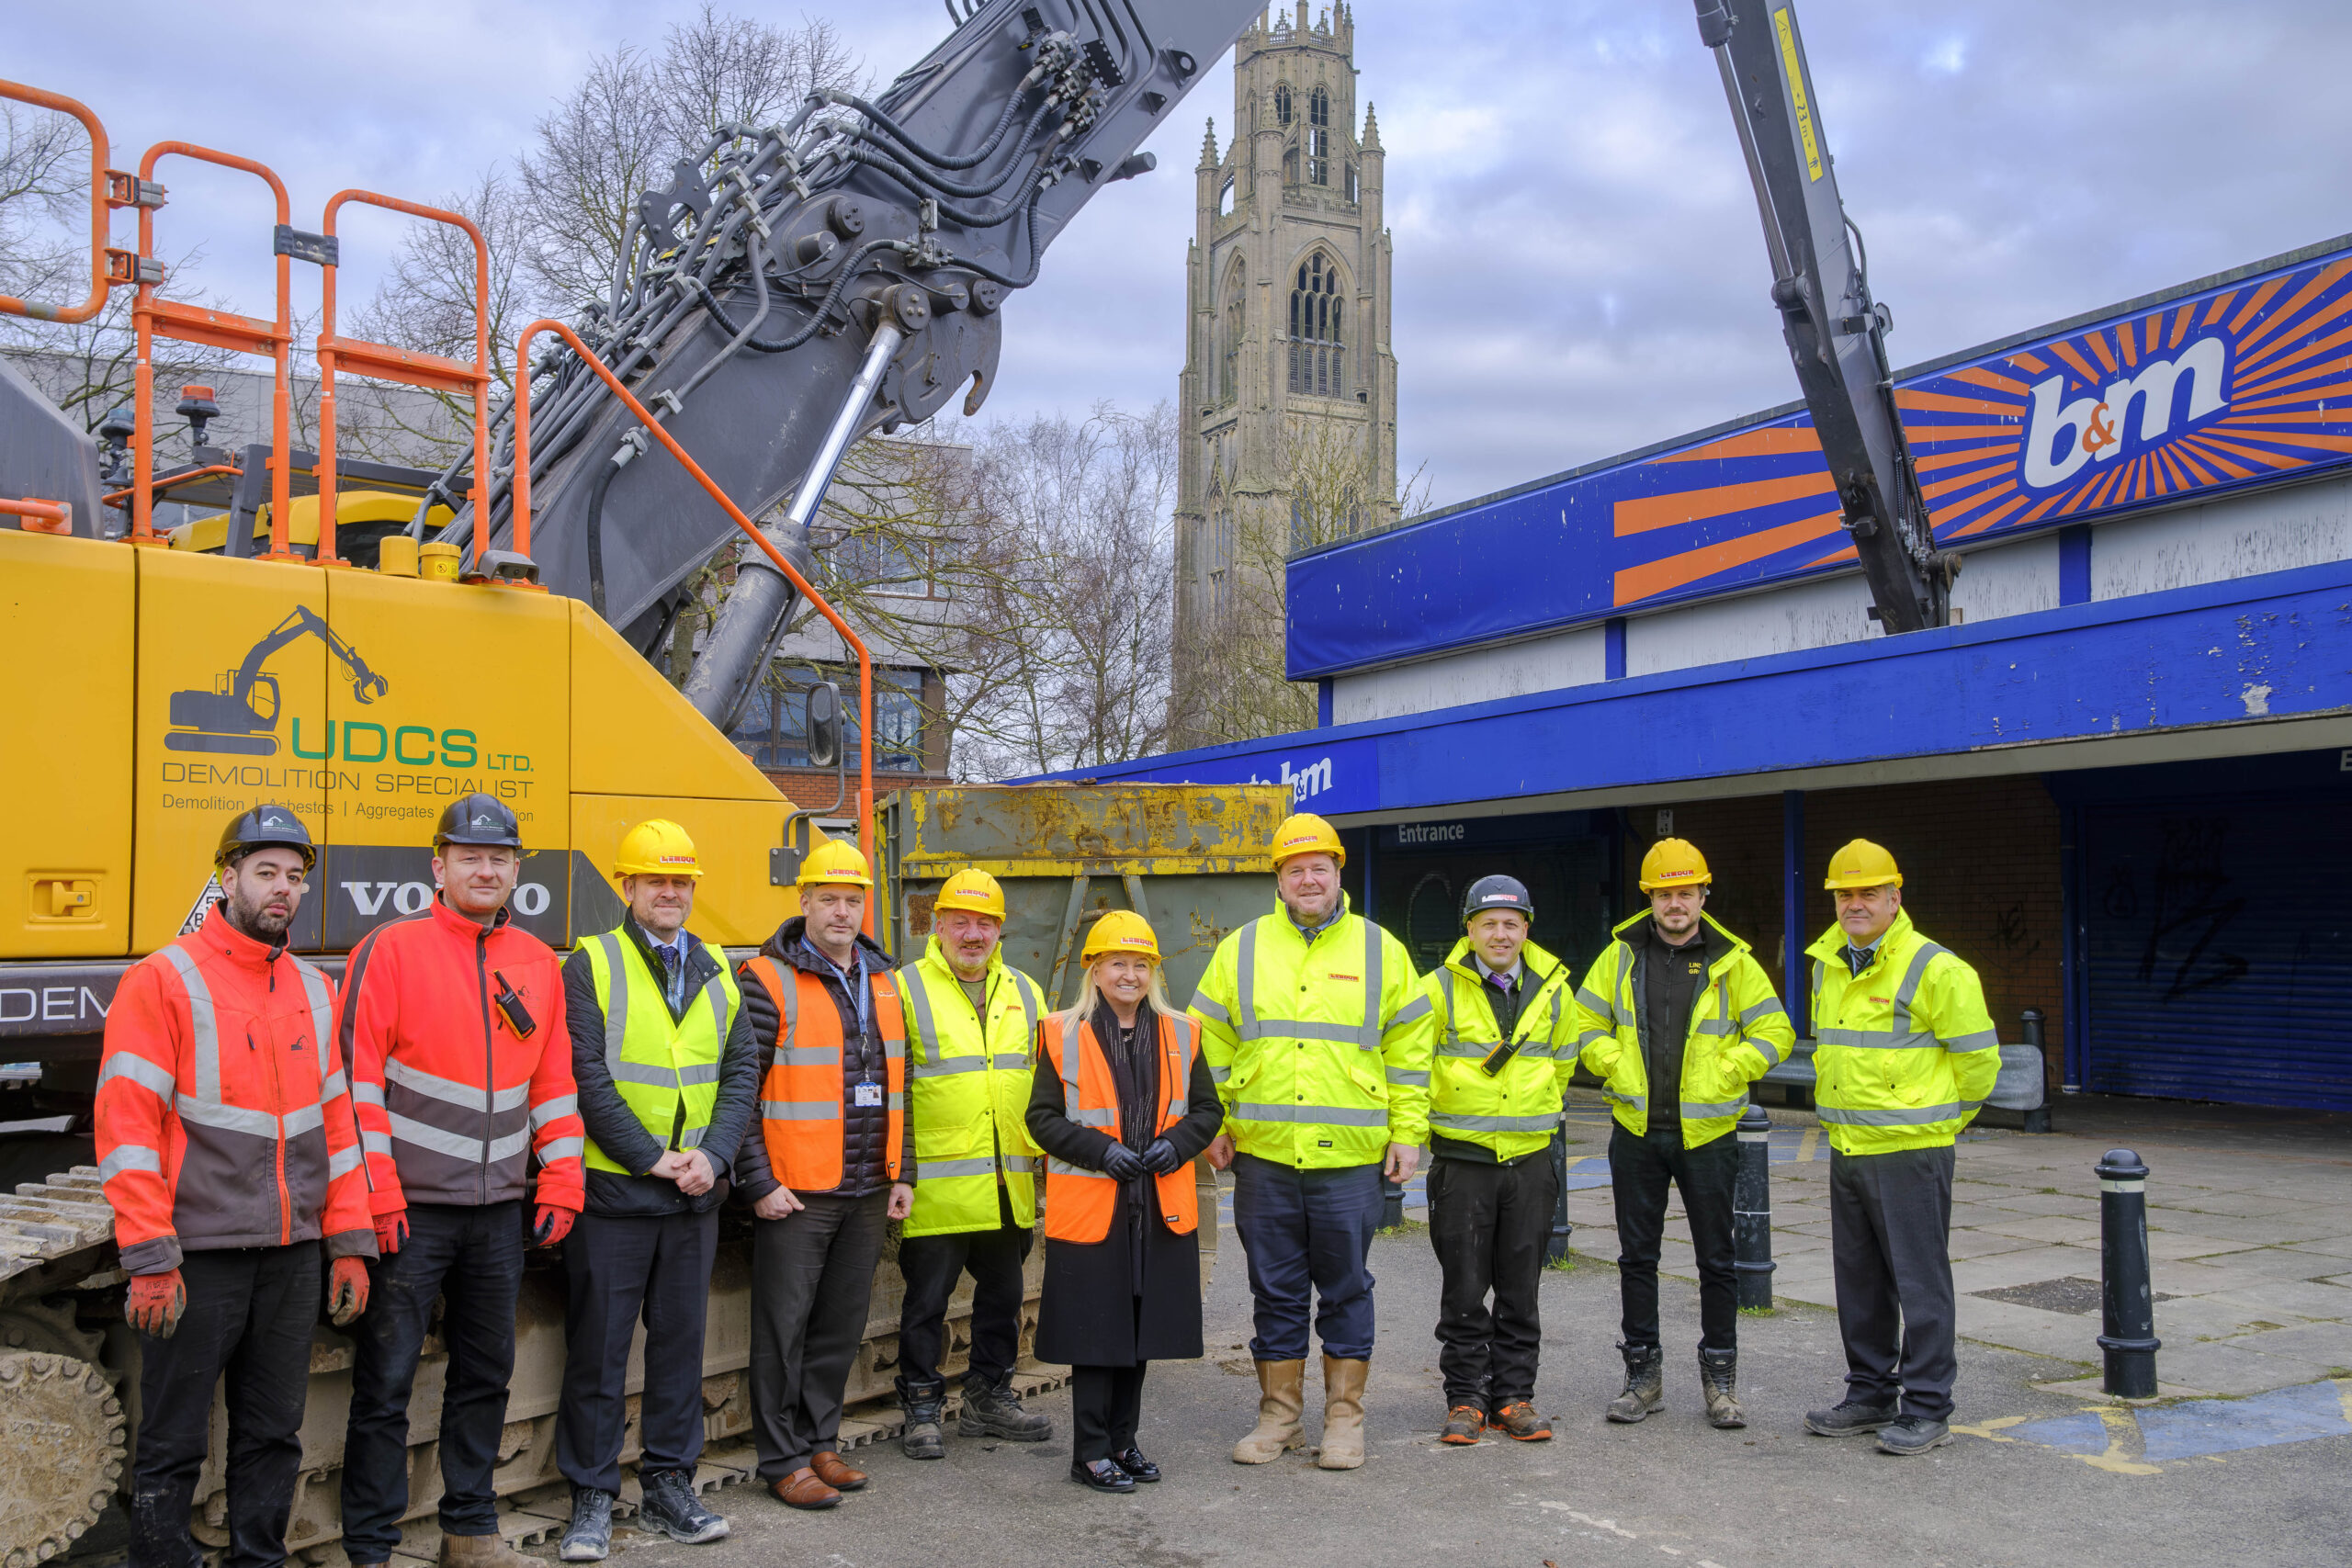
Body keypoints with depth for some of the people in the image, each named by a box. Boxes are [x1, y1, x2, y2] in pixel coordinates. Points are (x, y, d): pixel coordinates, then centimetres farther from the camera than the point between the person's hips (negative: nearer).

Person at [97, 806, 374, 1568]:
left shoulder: (317, 990, 12)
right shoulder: (162, 981, -5)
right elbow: (126, 1125, -10)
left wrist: (349, 1244, 8)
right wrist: (150, 1260, -15)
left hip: (294, 1257, 5)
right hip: (198, 1255, -5)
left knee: (275, 1434, 13)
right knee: (174, 1442, 5)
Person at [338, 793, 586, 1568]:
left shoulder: (538, 962, 10)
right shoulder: (390, 950, -6)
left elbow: (554, 1082, 13)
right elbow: (357, 1078, -10)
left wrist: (559, 1183, 7)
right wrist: (376, 1197, -14)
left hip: (501, 1211, 5)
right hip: (409, 1211, -5)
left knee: (486, 1373, 13)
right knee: (387, 1380, 2)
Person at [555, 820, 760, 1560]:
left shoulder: (717, 971, 10)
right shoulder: (592, 964, -5)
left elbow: (742, 1070, 6)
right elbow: (587, 1078, -12)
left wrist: (712, 1156, -8)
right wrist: (651, 1159, -15)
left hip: (695, 1194, 5)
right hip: (612, 1191, -4)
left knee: (681, 1339, 12)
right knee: (599, 1348, 3)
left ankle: (668, 1485, 24)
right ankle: (592, 1498, 15)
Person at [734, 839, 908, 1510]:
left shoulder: (883, 982, 11)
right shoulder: (768, 981, -9)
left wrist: (901, 1173, 12)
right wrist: (759, 1183, -14)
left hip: (868, 1193, 6)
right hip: (795, 1194, -6)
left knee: (842, 1327, 14)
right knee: (784, 1328, 3)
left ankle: (820, 1443, 27)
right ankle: (783, 1460, 14)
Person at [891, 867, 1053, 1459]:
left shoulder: (1024, 993, 12)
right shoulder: (905, 990, -3)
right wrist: (899, 1175, -11)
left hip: (1009, 1186, 5)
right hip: (936, 1185, -5)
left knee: (1003, 1294, 14)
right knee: (927, 1301, 3)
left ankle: (990, 1398, 28)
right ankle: (921, 1410, 16)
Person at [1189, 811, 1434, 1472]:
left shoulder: (1380, 950, 4)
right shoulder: (1241, 949, 6)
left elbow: (1409, 1049, 6)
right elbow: (1209, 1045, 10)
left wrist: (1407, 1133, 2)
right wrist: (1213, 1128, 5)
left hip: (1351, 1158, -1)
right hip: (1262, 1155, 1)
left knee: (1346, 1288, 8)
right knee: (1276, 1289, 10)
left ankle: (1344, 1417, 20)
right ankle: (1278, 1414, 22)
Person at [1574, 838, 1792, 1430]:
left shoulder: (1731, 962, -1)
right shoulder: (1621, 954, 4)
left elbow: (1775, 1033, 1)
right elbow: (1585, 1021, 10)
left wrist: (1723, 1075, -10)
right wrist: (1616, 1068, -5)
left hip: (1706, 1133, -1)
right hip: (1637, 1133, 2)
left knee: (1716, 1259, 6)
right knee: (1637, 1257, 7)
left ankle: (1720, 1378, 18)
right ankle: (1643, 1375, 18)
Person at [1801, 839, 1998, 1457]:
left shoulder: (1934, 969, -13)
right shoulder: (1826, 967, 10)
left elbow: (1978, 1057, -6)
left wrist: (1943, 1119, 5)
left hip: (1910, 1151, -8)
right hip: (1846, 1150, 8)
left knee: (1920, 1281, -1)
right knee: (1859, 1280, 15)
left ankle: (1926, 1408, 8)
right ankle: (1870, 1394, 27)